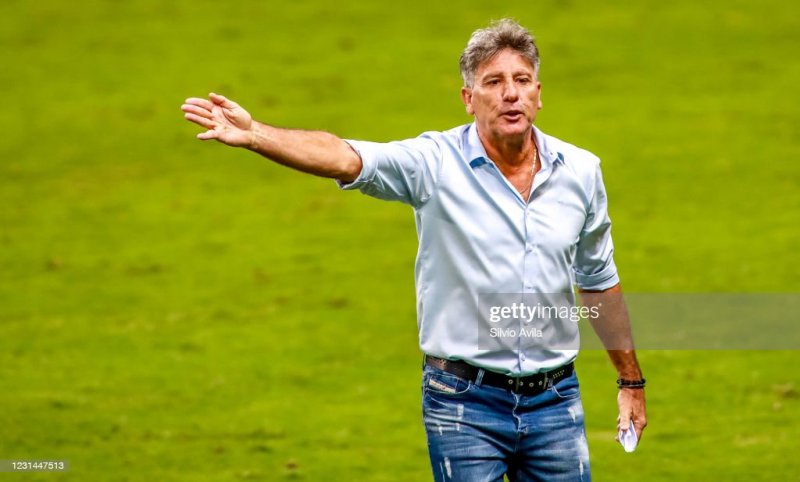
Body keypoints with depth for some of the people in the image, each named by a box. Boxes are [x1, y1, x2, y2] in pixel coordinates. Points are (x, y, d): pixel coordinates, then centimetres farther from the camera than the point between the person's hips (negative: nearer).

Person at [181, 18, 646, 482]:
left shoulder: (581, 170, 3)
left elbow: (599, 282, 15)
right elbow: (345, 158, -24)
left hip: (554, 402, 3)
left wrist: (632, 381, 19)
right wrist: (254, 134, -40)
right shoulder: (437, 163, -8)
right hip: (466, 406, -3)